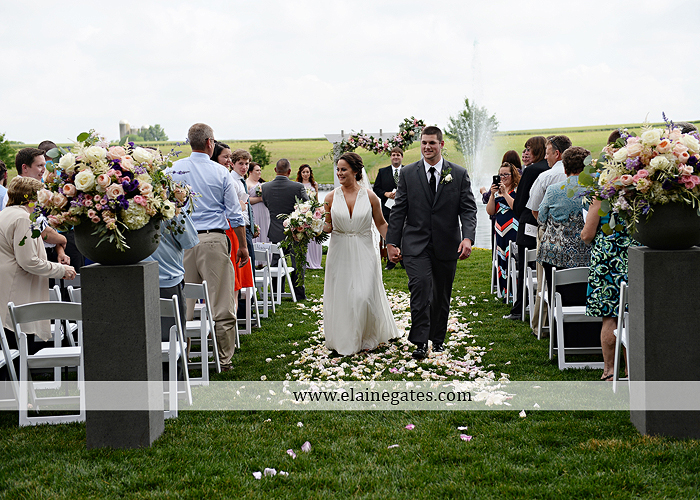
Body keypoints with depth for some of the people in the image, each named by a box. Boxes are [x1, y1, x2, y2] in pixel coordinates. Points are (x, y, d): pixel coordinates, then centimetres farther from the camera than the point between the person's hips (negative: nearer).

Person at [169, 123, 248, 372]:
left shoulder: (173, 169, 4)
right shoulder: (220, 172, -1)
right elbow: (234, 213, 1)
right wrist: (243, 246, 9)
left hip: (182, 240, 3)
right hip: (214, 240, -3)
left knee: (184, 302, 7)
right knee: (221, 304, 3)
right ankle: (224, 360, 7)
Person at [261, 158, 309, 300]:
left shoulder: (265, 187, -9)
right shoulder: (298, 187, -18)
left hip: (276, 233, 2)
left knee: (276, 262, 14)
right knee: (297, 262, 11)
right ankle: (299, 294, 15)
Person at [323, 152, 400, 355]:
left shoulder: (369, 196, -3)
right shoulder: (331, 197, 0)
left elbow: (381, 224, 5)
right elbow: (328, 226, 7)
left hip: (363, 252, -1)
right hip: (339, 252, 1)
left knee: (364, 296, -6)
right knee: (340, 297, 3)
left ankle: (368, 337, 18)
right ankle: (344, 340, 20)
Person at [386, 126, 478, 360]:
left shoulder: (459, 174, 2)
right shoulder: (408, 173, 4)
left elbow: (468, 209, -1)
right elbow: (398, 211, 4)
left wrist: (468, 237, -17)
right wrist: (392, 242, -2)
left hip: (446, 244, 1)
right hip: (416, 243, -1)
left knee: (442, 294, 11)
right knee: (420, 286, -20)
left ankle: (437, 338, 29)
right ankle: (421, 342, -15)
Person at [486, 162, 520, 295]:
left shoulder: (517, 190, -2)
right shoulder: (497, 190, 15)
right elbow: (490, 211, 7)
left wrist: (505, 193, -15)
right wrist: (492, 195, -4)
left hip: (513, 230, -6)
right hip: (499, 231, 6)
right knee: (502, 260, 6)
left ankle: (515, 293, -7)